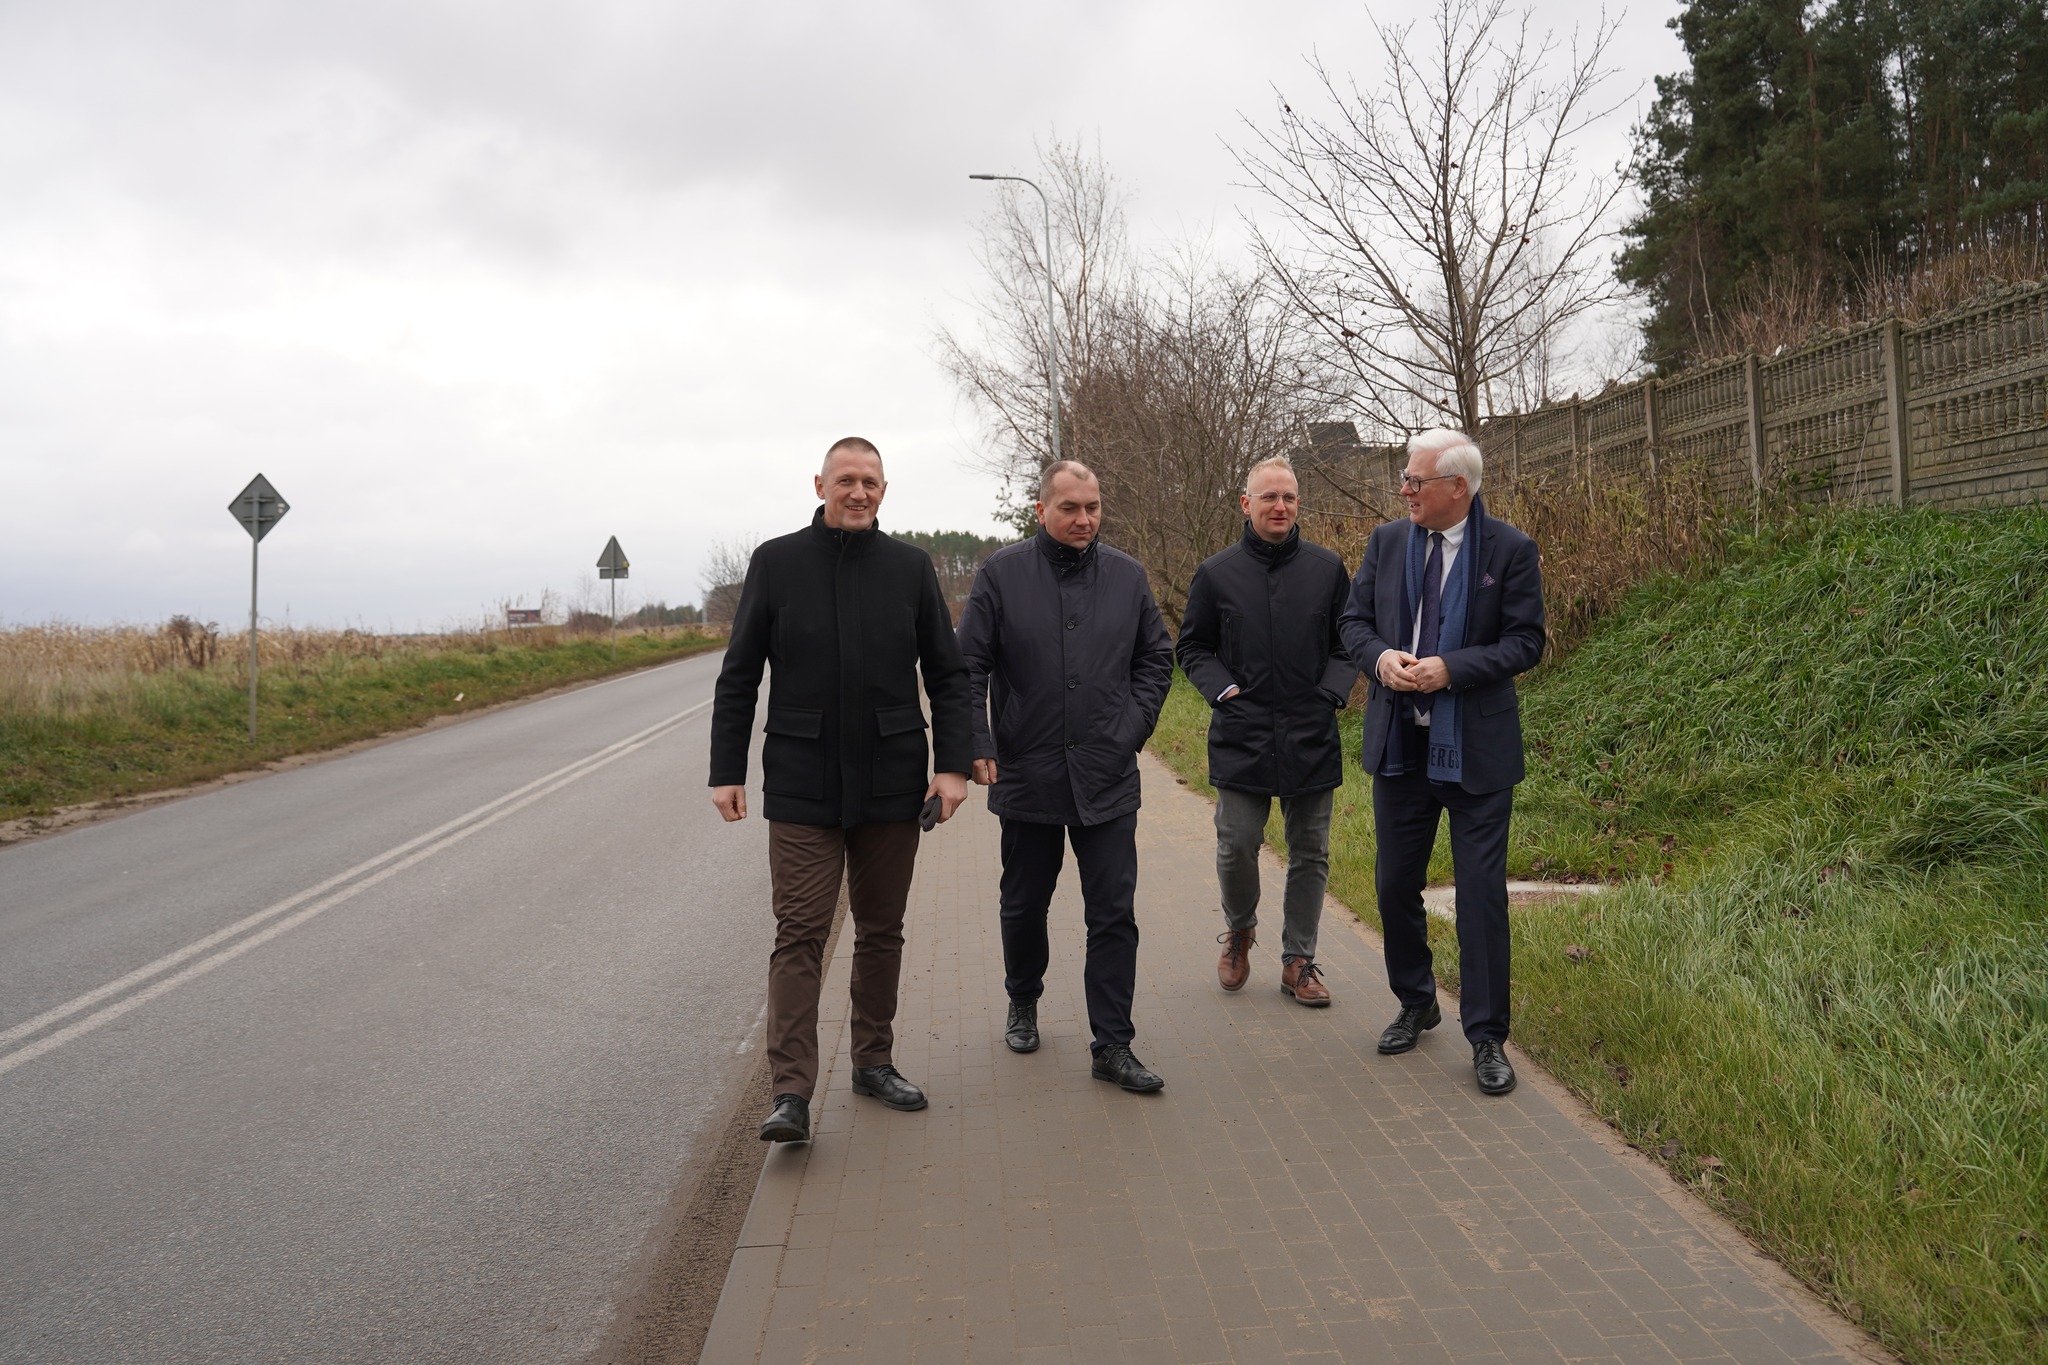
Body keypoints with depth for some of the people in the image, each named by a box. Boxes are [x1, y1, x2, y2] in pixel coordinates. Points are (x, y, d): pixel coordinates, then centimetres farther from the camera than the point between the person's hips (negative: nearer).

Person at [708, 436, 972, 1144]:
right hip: (802, 786, -2)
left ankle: (873, 1062, 26)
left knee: (882, 931, 12)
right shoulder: (776, 562, 1)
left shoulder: (911, 566, 5)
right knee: (800, 933, -6)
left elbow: (948, 674, 6)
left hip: (891, 785, 2)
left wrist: (954, 762, -4)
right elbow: (738, 677, 4)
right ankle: (791, 1093, -3)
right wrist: (726, 771, -1)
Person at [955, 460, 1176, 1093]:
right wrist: (977, 746, -10)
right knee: (1024, 906, 15)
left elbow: (1157, 656, 15)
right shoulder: (1001, 574, -2)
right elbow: (968, 666, -3)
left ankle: (1112, 1045, 8)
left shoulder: (1127, 576, 5)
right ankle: (1023, 1004, 39)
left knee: (1114, 914, 0)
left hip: (1108, 779, 1)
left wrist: (1135, 724, 4)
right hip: (1027, 774, -1)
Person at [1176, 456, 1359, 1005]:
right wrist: (1222, 688, -6)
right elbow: (1192, 647, 10)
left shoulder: (1327, 568, 5)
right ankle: (1239, 930, 28)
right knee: (1237, 845, -2)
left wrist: (1332, 692, -4)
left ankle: (1298, 961, 21)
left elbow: (1349, 641, 11)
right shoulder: (1217, 573, 3)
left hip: (1312, 736, 1)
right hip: (1242, 735, -1)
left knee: (1310, 855, 7)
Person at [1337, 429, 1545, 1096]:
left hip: (1476, 748, -4)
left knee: (1482, 893, -1)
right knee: (1395, 885, 13)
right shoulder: (1386, 542, 6)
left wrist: (1451, 668, -20)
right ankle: (1415, 1004, 35)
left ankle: (1487, 1038, 12)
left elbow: (1525, 641, -7)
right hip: (1399, 742, 4)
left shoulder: (1510, 550, -6)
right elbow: (1354, 620, 10)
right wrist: (1380, 657, -11)